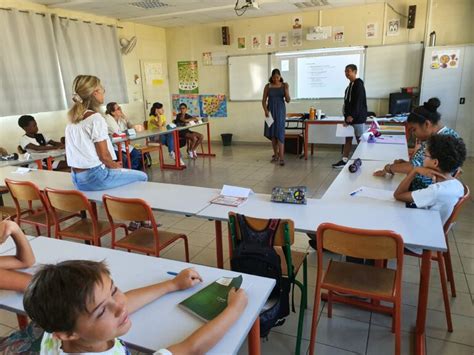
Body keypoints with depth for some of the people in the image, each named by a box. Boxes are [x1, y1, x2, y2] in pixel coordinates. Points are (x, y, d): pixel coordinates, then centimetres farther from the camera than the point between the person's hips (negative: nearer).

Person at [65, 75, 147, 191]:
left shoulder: (73, 119, 8)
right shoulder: (96, 118, -16)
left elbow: (82, 151, 14)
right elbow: (104, 155, -17)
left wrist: (113, 165, 15)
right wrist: (116, 166, 4)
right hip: (95, 177, -9)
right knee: (141, 176, 5)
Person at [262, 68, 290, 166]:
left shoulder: (284, 85, 1)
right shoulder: (268, 86, 3)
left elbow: (287, 100, -1)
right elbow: (264, 100, 3)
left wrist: (286, 91, -18)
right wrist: (265, 110, -13)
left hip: (280, 110, -2)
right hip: (270, 111, 2)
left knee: (280, 133, -11)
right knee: (272, 134, 6)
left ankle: (281, 157, -14)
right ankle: (276, 154, 20)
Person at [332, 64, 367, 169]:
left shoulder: (358, 84, -11)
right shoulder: (350, 85, 17)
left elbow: (358, 102, -19)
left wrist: (352, 116, -23)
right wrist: (346, 116, 14)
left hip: (357, 117, -9)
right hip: (350, 117, 9)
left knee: (360, 140, -2)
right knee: (348, 139, 9)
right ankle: (344, 160, 13)